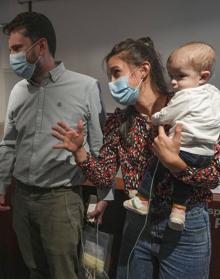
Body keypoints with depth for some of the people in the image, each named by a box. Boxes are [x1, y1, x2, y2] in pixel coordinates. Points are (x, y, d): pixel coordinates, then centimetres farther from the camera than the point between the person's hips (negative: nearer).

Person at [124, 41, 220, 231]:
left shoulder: (185, 97, -15)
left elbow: (163, 117, -8)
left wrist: (151, 119, 13)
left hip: (185, 150, -8)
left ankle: (142, 201, 17)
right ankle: (179, 209, 24)